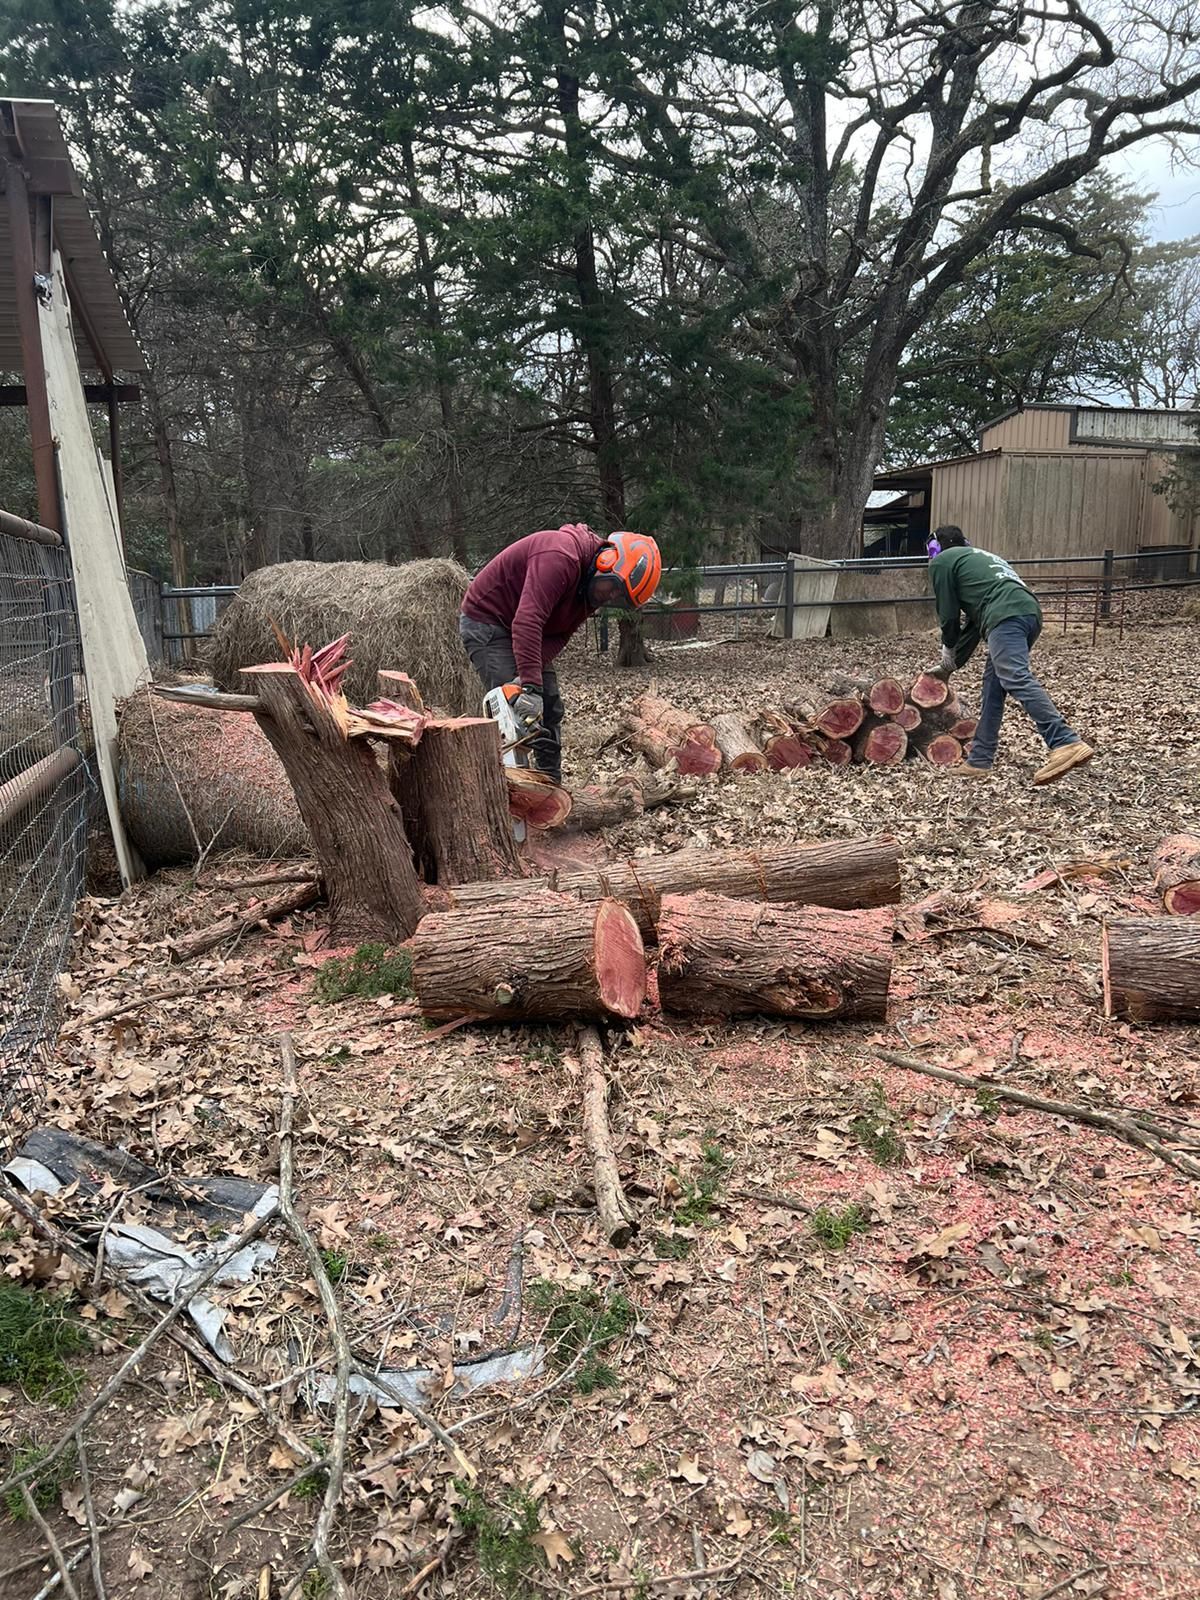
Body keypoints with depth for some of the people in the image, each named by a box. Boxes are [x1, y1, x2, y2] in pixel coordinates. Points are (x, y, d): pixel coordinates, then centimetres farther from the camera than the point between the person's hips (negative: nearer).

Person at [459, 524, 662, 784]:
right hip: (486, 623, -9)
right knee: (518, 708, -18)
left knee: (550, 709, 7)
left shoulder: (591, 586, -2)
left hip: (521, 633, 9)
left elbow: (558, 635, -8)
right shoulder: (561, 557, -32)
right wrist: (530, 685, -45)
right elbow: (527, 622, -41)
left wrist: (529, 673, -25)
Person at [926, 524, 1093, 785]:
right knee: (993, 682, 14)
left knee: (1017, 680, -22)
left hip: (1006, 616, -9)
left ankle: (1067, 744, -39)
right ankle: (979, 760, 16)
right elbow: (973, 616, 39)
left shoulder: (942, 561, 17)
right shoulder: (980, 557, 40)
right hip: (1030, 610, 9)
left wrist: (948, 658, 31)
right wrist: (954, 662, 43)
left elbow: (949, 614, 15)